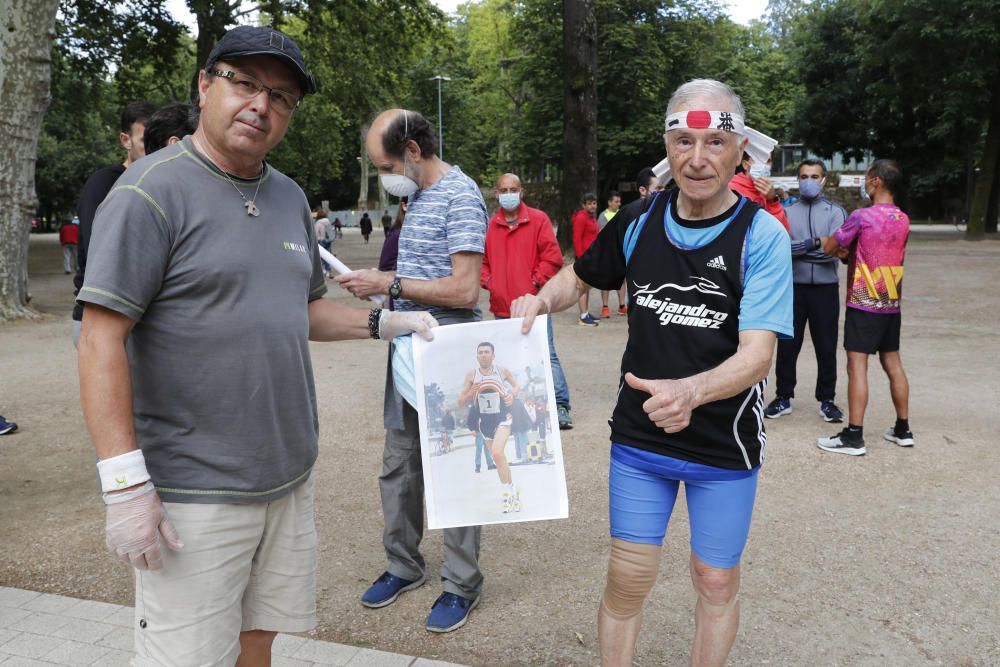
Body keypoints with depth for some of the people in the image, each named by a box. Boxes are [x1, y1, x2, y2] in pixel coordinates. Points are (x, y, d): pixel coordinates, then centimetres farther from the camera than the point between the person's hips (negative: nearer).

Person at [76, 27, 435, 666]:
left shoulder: (290, 197, 11)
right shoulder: (155, 188, -11)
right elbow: (102, 338, -15)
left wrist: (386, 322, 7)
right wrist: (125, 483, -19)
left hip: (291, 476, 7)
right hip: (194, 494, -6)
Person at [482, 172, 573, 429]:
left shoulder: (538, 219, 0)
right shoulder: (490, 225, 10)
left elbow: (553, 256, -5)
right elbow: (482, 259, 19)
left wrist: (536, 282, -12)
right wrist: (487, 281, 3)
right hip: (501, 305, 4)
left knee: (546, 355, -7)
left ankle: (560, 406, -1)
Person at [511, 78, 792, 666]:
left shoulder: (763, 236, -14)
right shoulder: (640, 222, -3)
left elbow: (758, 354, -23)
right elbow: (580, 276, 14)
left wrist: (689, 391, -43)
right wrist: (543, 299, -8)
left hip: (725, 445, -2)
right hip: (638, 439, 2)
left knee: (717, 581, 15)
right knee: (628, 580, 9)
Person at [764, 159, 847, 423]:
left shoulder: (835, 212, 5)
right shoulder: (787, 211, 6)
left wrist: (801, 247, -12)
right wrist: (818, 243, -14)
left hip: (825, 287, 0)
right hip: (793, 287, 0)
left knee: (826, 347, 6)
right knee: (787, 345, 6)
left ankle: (827, 400, 19)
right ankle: (783, 397, 18)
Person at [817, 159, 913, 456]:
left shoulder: (862, 216, -14)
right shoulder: (903, 219, 8)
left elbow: (829, 247, -5)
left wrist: (840, 247, 16)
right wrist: (849, 251, 10)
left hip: (863, 304, -7)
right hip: (892, 304, 7)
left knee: (857, 365, -6)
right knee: (893, 363, 15)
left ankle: (854, 436, -6)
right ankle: (903, 429, 23)